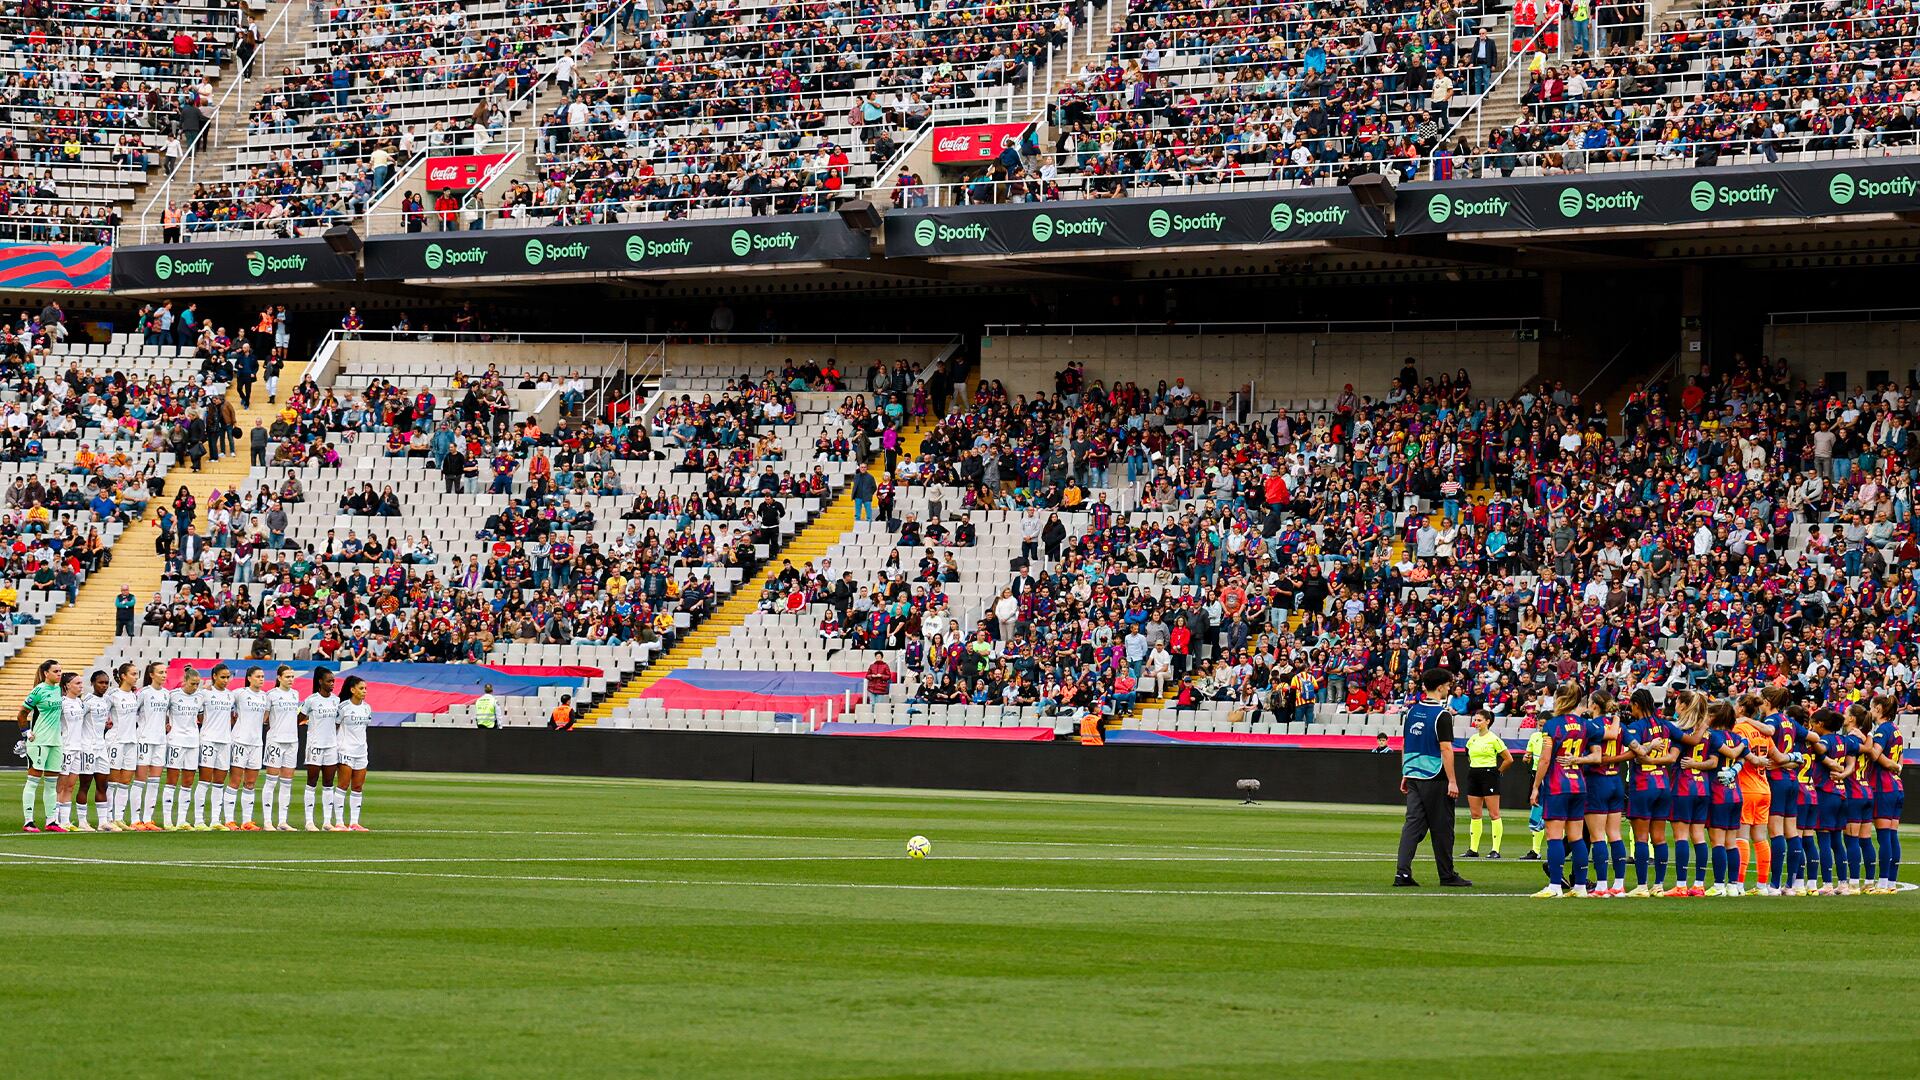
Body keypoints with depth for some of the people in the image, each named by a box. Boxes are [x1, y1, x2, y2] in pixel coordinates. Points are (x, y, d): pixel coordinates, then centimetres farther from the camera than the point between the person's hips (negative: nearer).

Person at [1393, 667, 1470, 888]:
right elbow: (1445, 749, -16)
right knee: (1441, 828, 3)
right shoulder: (1442, 715, -12)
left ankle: (1402, 872, -7)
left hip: (1413, 776, 6)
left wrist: (1405, 775, 21)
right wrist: (1452, 781, -14)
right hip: (1435, 779, -6)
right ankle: (1447, 875, 11)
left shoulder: (1413, 711, 9)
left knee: (1413, 824, 4)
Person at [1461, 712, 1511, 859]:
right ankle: (1473, 849, 9)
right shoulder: (1472, 739, 11)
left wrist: (1497, 771, 1)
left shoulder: (1494, 739, -7)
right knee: (1475, 814, 6)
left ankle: (1495, 850, -7)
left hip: (1489, 775, -7)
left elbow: (1509, 759, -4)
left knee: (1494, 814, -6)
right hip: (1473, 776, 7)